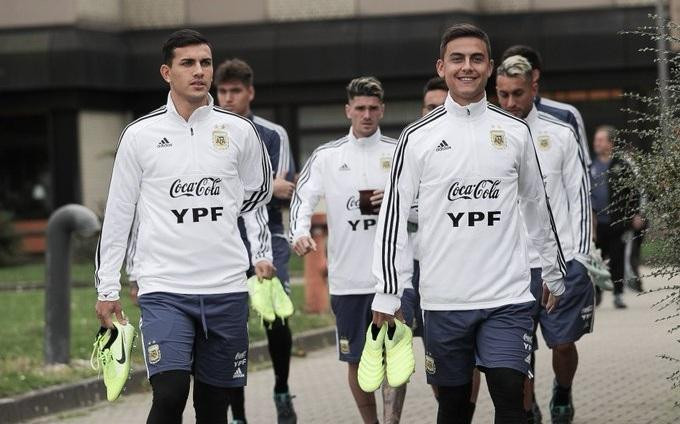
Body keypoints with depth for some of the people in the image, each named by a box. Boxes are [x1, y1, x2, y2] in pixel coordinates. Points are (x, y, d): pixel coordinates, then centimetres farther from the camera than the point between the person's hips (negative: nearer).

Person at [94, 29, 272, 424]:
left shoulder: (239, 131, 4)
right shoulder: (140, 135, 0)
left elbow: (259, 190, 22)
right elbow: (118, 214, 5)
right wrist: (107, 288, 4)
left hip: (226, 288, 2)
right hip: (165, 289, -2)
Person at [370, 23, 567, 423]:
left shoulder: (515, 131, 6)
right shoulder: (418, 136, 1)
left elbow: (537, 206, 17)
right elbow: (394, 215, 2)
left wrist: (555, 273, 19)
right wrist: (387, 293, -3)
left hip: (508, 297, 0)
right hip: (445, 299, 0)